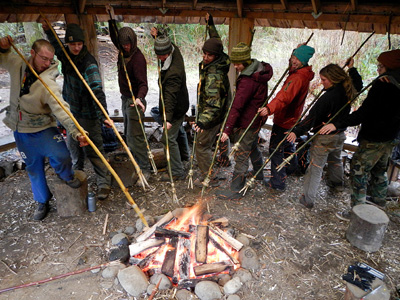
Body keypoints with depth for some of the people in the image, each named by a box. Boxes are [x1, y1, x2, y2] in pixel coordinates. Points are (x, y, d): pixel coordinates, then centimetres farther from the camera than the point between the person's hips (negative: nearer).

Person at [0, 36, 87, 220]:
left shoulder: (48, 83, -25)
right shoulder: (16, 64, -8)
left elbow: (61, 109, -36)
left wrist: (76, 132, -50)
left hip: (43, 129, -4)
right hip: (21, 131, 4)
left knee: (62, 157, -26)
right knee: (34, 168, 15)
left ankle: (66, 175, 13)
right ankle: (42, 202, 35)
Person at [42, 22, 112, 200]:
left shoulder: (89, 63, -20)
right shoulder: (66, 56, 3)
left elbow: (97, 91, -31)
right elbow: (56, 46, 31)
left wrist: (103, 115, -40)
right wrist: (48, 31, 17)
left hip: (88, 114, -8)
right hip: (71, 110, 8)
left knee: (93, 149, -5)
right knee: (73, 145, 22)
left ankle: (104, 183, 5)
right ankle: (77, 172, 45)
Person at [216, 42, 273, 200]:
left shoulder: (248, 80, -28)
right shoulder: (259, 69, 3)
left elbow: (237, 106, -30)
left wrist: (228, 129, -29)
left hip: (247, 123, -10)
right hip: (257, 120, 10)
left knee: (241, 156, -1)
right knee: (252, 147, 29)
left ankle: (235, 190, 12)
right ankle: (259, 174, 52)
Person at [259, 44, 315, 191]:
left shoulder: (298, 78, -27)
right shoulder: (304, 74, 4)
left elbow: (285, 96, -45)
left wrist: (269, 108, -60)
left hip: (284, 120, -11)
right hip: (292, 118, 11)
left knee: (276, 149, -1)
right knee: (287, 144, 30)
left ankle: (278, 182, 8)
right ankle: (291, 168, 54)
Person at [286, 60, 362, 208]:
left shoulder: (328, 97, -25)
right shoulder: (348, 92, 0)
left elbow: (312, 117, -27)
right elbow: (358, 85, 25)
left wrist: (297, 132, -27)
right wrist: (352, 68, 31)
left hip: (324, 137, -8)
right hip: (340, 134, 8)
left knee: (315, 167, -4)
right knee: (335, 159, 30)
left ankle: (308, 199, -1)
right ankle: (336, 183, 54)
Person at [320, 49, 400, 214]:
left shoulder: (382, 84, -21)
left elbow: (363, 113, -29)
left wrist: (337, 124, -31)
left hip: (373, 139, -9)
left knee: (358, 171, -1)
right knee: (379, 169, 26)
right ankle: (379, 199, 46)